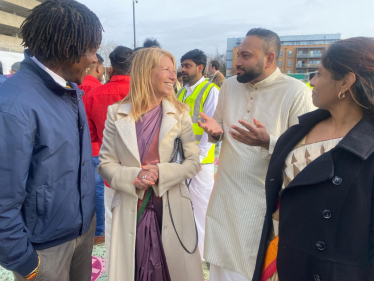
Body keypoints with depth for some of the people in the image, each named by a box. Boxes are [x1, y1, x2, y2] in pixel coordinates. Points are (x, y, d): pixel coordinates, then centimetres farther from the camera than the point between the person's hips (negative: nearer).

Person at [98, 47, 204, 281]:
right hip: (131, 208, 0)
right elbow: (106, 163, 0)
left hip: (171, 207, 0)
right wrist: (132, 177, -19)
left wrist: (161, 173, -17)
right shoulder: (117, 113, -2)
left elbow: (194, 162, -2)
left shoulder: (179, 113, -2)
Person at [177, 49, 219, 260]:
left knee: (201, 205, 6)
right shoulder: (181, 92, 11)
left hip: (201, 160, -7)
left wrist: (197, 158, -17)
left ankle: (204, 251, 24)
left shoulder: (211, 91, -9)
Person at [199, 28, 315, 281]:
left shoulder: (297, 92, -13)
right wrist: (216, 131, -9)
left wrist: (268, 142, -31)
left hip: (266, 199, -4)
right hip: (225, 193, 5)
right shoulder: (229, 86, 4)